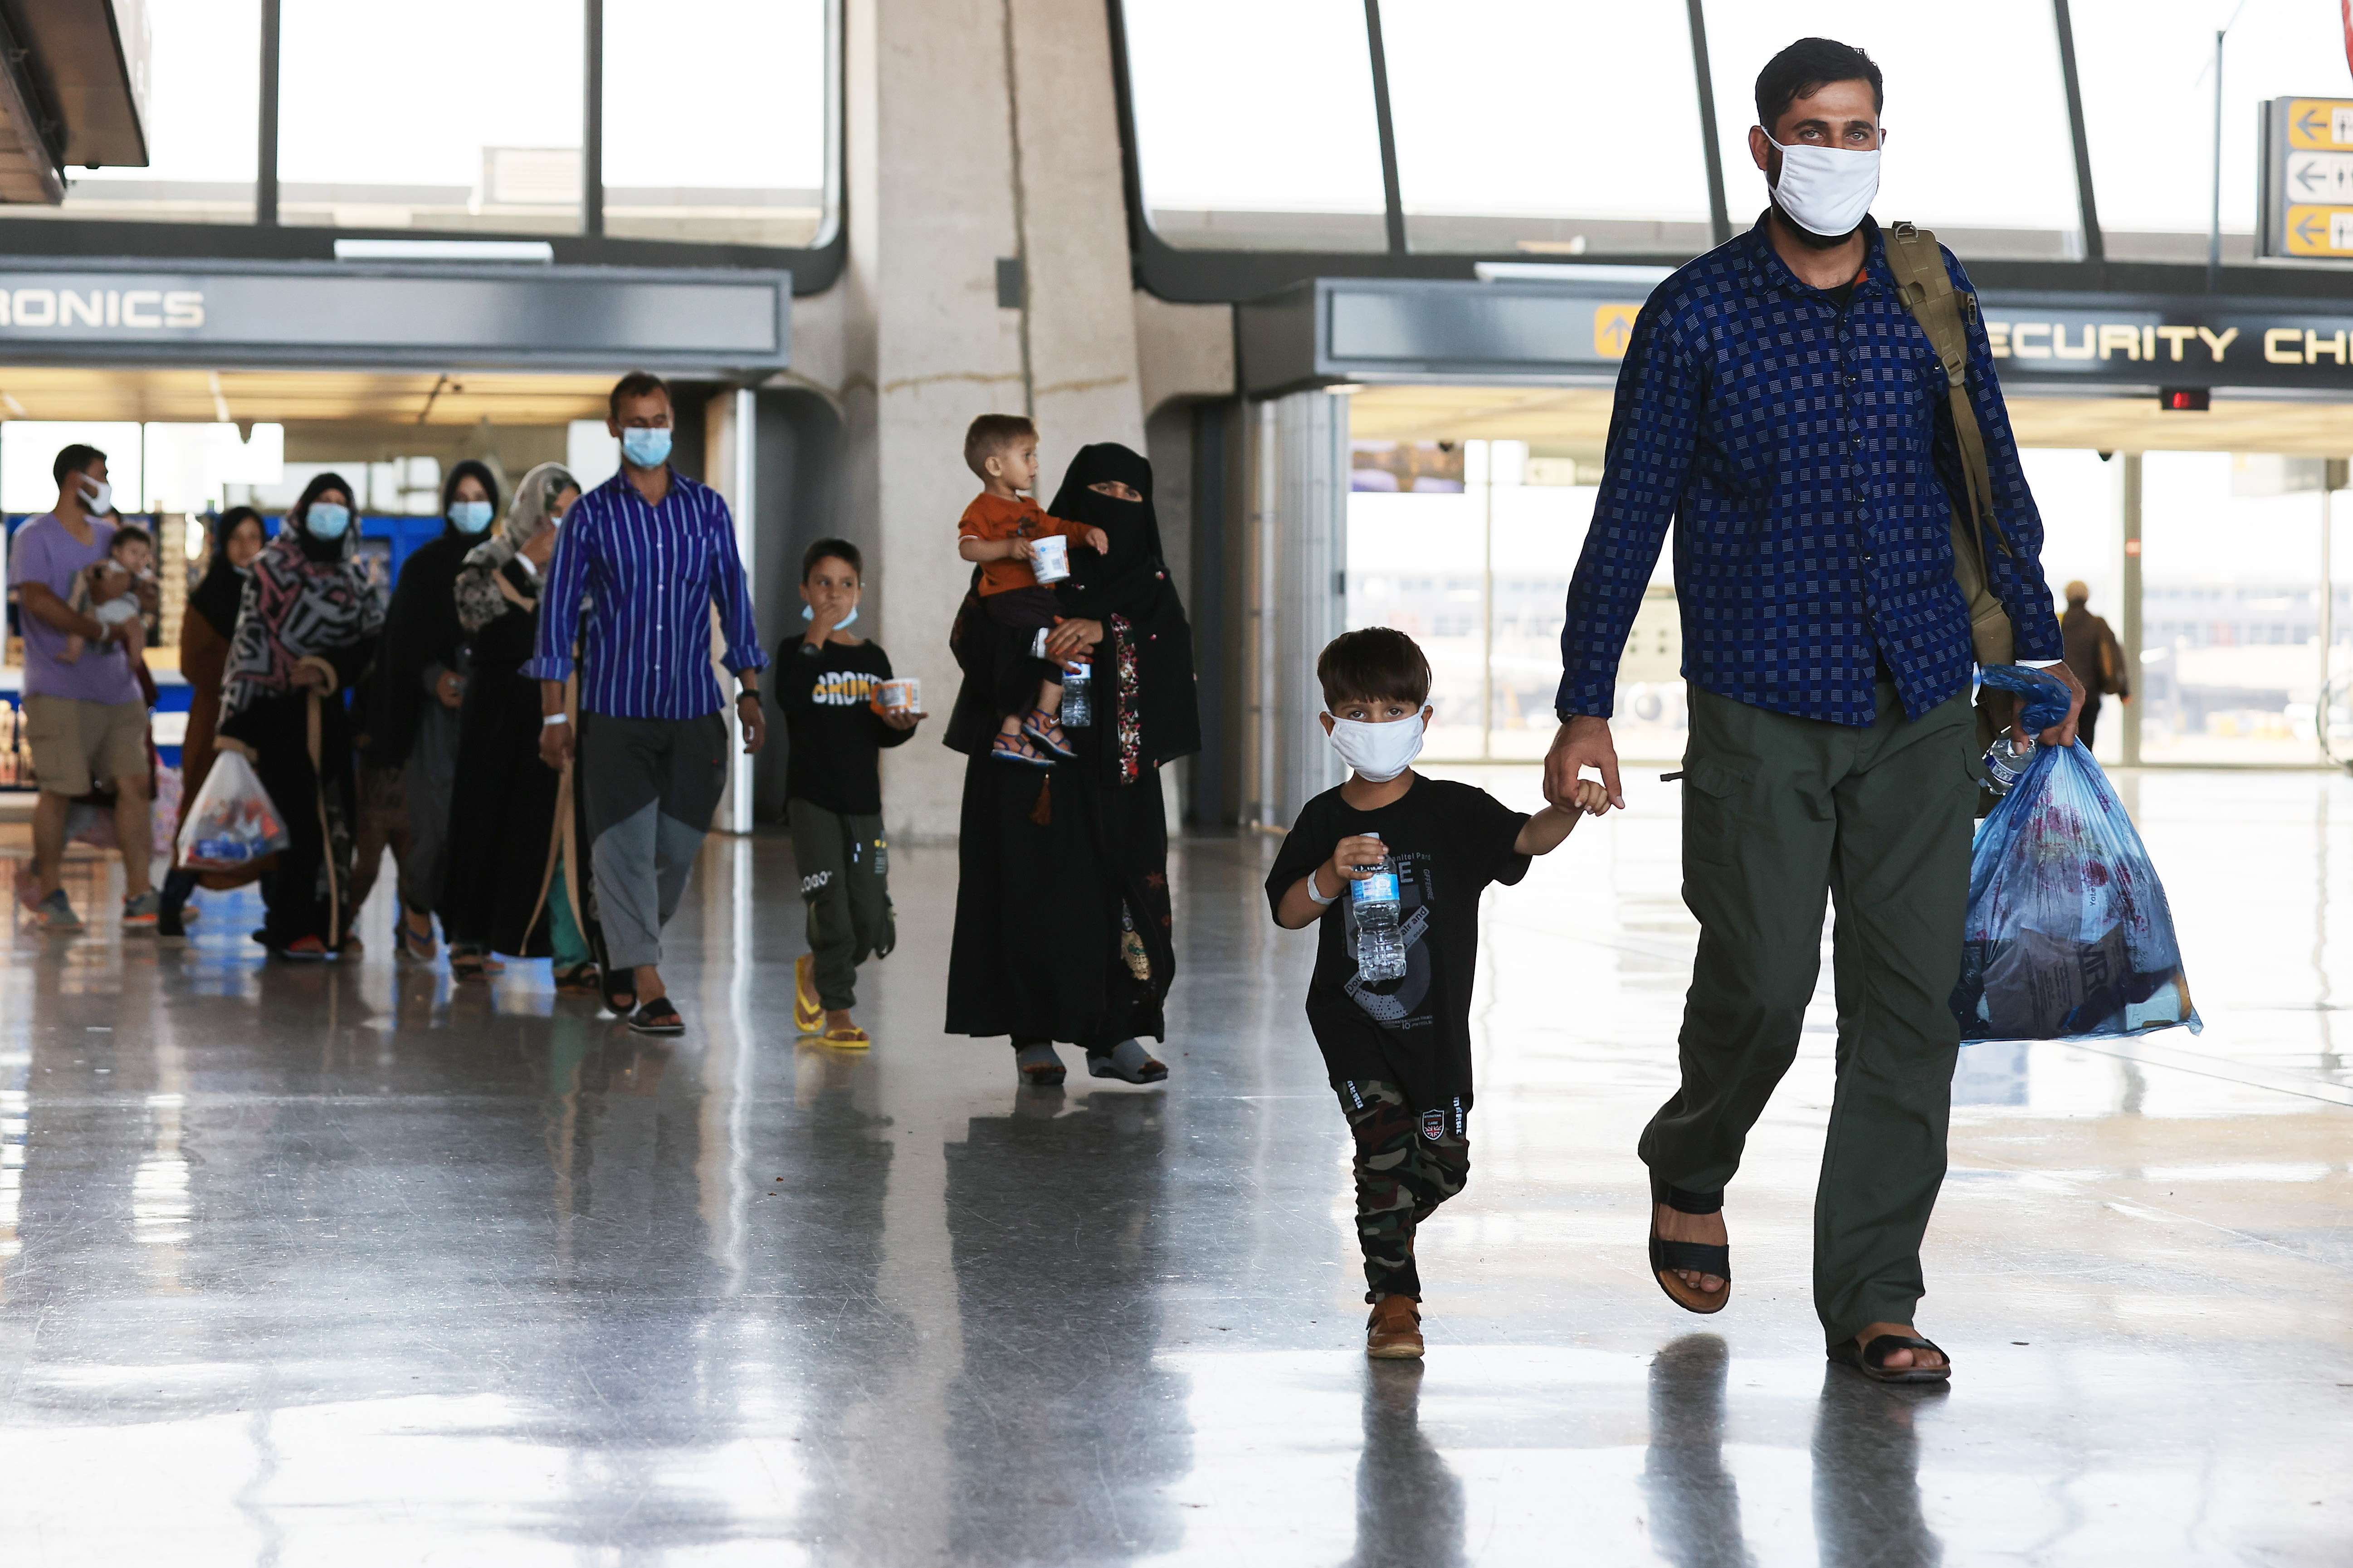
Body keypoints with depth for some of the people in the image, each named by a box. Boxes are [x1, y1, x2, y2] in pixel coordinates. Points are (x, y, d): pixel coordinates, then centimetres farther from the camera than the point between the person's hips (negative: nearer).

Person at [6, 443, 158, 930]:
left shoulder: (108, 536, 16)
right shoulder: (35, 539, -4)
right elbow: (38, 600, -19)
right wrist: (102, 632, -20)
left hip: (116, 686, 6)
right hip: (61, 688, -6)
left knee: (133, 782, 0)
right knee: (59, 789, -4)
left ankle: (138, 892, 4)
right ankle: (49, 893, 10)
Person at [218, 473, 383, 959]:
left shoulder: (355, 578, 15)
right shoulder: (271, 568, 3)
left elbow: (372, 642, 8)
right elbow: (249, 640, -2)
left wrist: (330, 668, -11)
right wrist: (234, 717, -10)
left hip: (326, 713, 5)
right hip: (276, 711, -5)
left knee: (329, 816, 0)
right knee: (295, 814, -10)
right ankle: (291, 928, -6)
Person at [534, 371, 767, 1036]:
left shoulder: (707, 508, 7)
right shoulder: (592, 515, 1)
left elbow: (734, 598, 11)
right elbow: (558, 610, 2)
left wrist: (749, 690, 5)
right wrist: (554, 714, -2)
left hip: (693, 707, 2)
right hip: (615, 706, -2)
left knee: (679, 845, 5)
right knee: (625, 844, -6)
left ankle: (622, 956, 27)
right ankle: (647, 986, -4)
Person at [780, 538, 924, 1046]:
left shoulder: (873, 658, 12)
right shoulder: (797, 652, 1)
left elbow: (881, 736, 13)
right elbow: (792, 699, -20)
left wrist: (899, 725, -9)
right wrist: (815, 640, -16)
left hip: (863, 803, 4)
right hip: (812, 799, -4)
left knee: (872, 923, 2)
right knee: (831, 907, -10)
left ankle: (816, 970, 30)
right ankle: (837, 1014, 0)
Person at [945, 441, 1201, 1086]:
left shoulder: (1148, 577, 13)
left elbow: (1173, 641, -5)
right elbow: (974, 634, -7)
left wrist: (1102, 628, -22)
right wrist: (1045, 646, -22)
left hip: (1118, 761, 3)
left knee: (1128, 887, -1)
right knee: (1039, 887, -6)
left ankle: (1114, 1033, 5)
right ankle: (1034, 1034, -1)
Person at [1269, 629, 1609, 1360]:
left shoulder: (1453, 811, -8)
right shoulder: (1325, 820, -3)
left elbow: (1525, 838, -23)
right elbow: (1287, 914, -4)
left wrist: (1569, 809, -43)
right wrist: (1331, 876, -24)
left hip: (1435, 1021, 1)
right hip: (1350, 1017, -1)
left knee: (1444, 1160, 8)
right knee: (1384, 1135, -15)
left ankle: (1386, 1225, 42)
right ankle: (1393, 1299, -3)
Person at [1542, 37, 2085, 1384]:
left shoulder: (1930, 293, 7)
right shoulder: (1697, 315, -2)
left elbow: (1992, 479, 16)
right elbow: (1629, 516, 0)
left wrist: (2041, 654, 16)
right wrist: (1585, 707, -2)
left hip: (1923, 711, 3)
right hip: (1761, 715, -3)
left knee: (1911, 998, -1)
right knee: (1760, 985, -4)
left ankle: (1872, 1300, 7)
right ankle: (1691, 1170, 29)